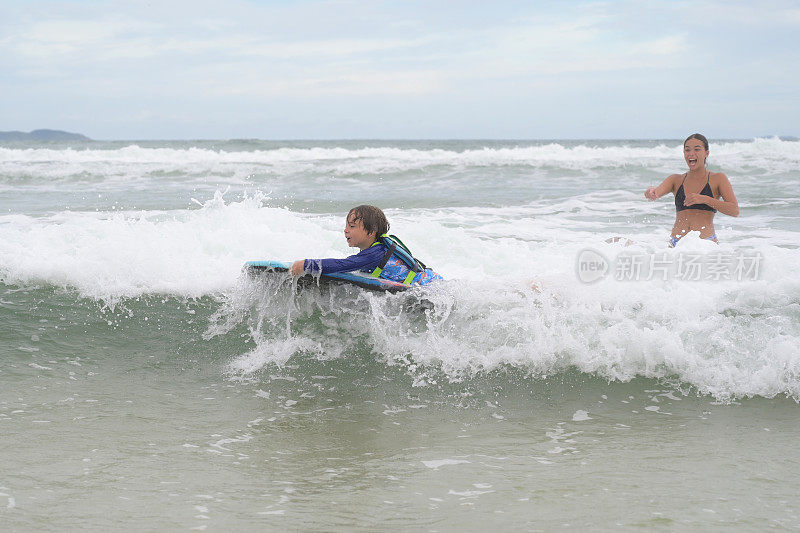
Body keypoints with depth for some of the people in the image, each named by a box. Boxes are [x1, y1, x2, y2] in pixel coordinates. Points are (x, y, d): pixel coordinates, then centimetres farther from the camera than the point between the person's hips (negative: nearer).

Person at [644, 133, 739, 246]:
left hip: (706, 244, -3)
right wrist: (651, 192, -28)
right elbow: (657, 192, -4)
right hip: (676, 244, 3)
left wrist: (704, 199, -16)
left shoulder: (718, 179, 4)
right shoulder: (676, 180, 13)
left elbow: (735, 211, -6)